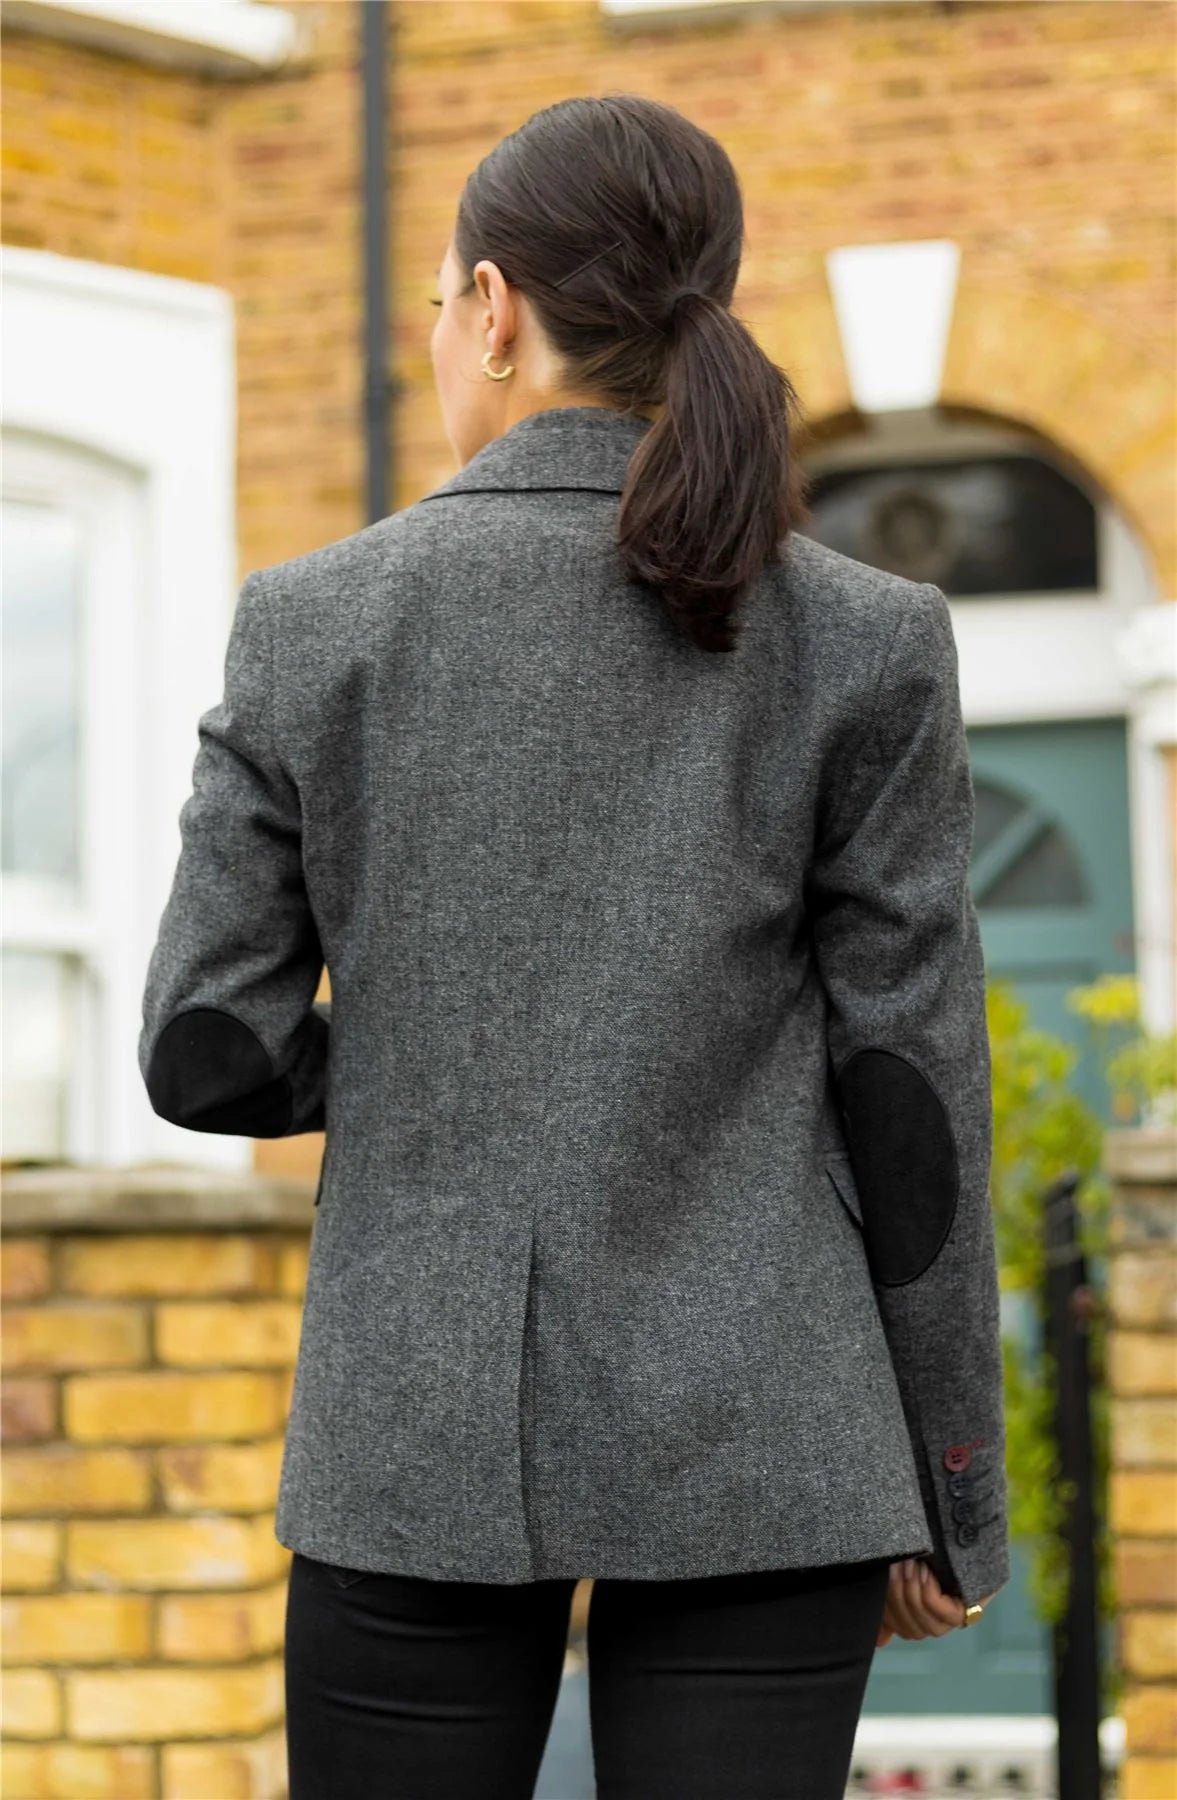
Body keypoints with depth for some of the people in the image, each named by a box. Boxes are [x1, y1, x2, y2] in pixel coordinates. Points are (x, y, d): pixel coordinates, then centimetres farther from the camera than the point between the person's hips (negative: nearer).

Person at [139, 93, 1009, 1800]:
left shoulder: (311, 621, -2)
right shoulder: (864, 641, -3)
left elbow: (209, 1051, -1)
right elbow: (913, 1096, -2)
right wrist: (946, 1497, 6)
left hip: (419, 1435, 0)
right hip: (758, 1444, 0)